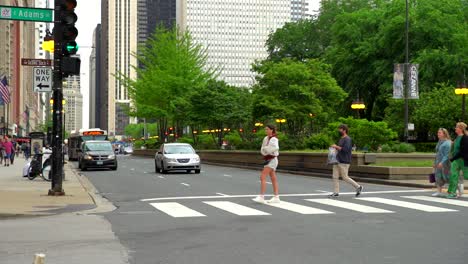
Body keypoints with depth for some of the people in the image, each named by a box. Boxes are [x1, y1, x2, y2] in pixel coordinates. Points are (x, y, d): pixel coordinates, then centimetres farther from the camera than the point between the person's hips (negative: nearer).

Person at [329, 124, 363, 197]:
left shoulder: (347, 139, -12)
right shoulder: (341, 139, 17)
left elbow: (346, 149, -24)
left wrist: (336, 147, -19)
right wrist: (335, 147, 12)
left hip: (344, 162, -9)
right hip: (337, 161, 9)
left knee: (345, 177, -4)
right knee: (335, 177, 2)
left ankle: (358, 187, 12)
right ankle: (336, 193, 4)